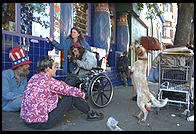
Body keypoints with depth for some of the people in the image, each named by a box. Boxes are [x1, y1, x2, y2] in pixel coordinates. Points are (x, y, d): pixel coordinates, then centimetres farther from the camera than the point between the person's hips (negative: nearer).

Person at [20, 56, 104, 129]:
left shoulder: (34, 77, 5)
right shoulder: (49, 81, -20)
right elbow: (71, 91, -11)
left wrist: (57, 95, 14)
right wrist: (82, 94, 7)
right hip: (41, 123, -9)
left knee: (60, 96, 17)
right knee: (72, 97, -5)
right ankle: (91, 114, 16)